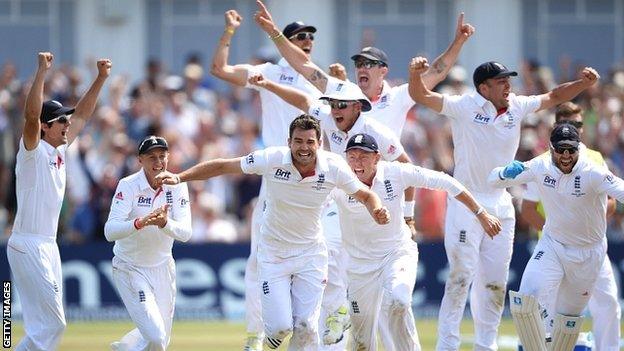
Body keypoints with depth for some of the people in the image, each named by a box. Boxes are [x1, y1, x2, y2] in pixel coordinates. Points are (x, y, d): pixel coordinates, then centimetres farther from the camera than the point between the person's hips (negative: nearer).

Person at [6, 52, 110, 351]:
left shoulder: (58, 151, 14)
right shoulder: (34, 151, -9)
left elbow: (82, 115, 23)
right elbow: (31, 114, -27)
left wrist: (101, 79, 17)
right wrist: (41, 72, -31)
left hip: (48, 246, 9)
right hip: (28, 246, -9)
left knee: (46, 326, 9)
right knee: (51, 325, -12)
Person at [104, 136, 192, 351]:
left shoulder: (177, 186, -8)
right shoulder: (128, 186, -18)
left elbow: (185, 234, -17)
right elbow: (110, 231, -30)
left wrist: (164, 223, -39)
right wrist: (141, 223, -48)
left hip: (162, 268, 5)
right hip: (130, 268, -5)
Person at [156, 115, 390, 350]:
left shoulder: (334, 167, -15)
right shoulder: (272, 159, -19)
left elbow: (365, 195, -2)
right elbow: (222, 166, -11)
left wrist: (377, 211, -25)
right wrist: (179, 177, -17)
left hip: (311, 253, 1)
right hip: (273, 253, -1)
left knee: (306, 326, -6)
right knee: (280, 327, -8)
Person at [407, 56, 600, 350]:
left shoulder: (517, 107, 3)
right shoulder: (464, 107, -11)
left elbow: (554, 97, 14)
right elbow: (422, 96, -17)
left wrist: (584, 83, -2)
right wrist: (415, 73, -37)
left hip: (500, 207, 6)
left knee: (495, 281, 9)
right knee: (462, 276, -10)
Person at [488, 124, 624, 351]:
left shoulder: (593, 174, -23)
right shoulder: (541, 167, -11)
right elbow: (493, 180, -4)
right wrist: (506, 172, -28)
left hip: (588, 253, -2)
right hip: (551, 246, 2)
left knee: (568, 318, 10)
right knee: (525, 300, -19)